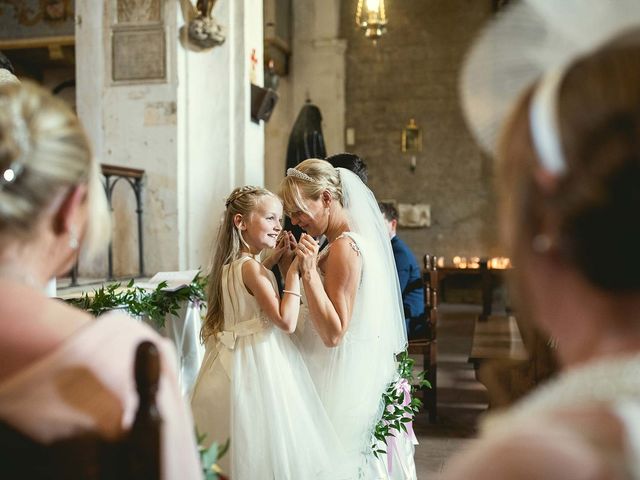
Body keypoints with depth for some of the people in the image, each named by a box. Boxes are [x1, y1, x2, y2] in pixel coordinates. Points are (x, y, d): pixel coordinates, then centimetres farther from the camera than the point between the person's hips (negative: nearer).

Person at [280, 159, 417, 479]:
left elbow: (333, 333, -21)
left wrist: (309, 272, -26)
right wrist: (293, 268, 6)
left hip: (346, 377, -10)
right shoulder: (355, 239, 10)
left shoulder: (344, 247, -19)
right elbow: (320, 312, 13)